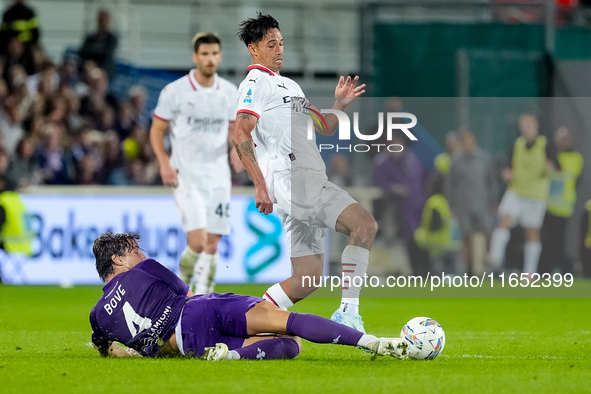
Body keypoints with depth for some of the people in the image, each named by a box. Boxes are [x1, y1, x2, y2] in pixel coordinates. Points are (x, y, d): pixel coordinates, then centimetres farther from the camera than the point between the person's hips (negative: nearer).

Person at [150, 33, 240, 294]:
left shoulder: (229, 92, 6)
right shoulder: (174, 91, -5)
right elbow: (156, 130, 1)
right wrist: (165, 164, -12)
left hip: (218, 175, 4)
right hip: (185, 174, -4)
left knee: (212, 245, 2)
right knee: (198, 242, -16)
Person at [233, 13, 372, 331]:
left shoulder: (290, 86, 29)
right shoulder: (255, 82, 0)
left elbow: (325, 129, 31)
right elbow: (241, 135, -12)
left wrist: (340, 105, 11)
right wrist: (260, 185, -21)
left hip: (308, 182, 10)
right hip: (291, 177, -10)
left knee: (307, 278, 4)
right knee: (365, 225, -22)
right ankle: (348, 313, -25)